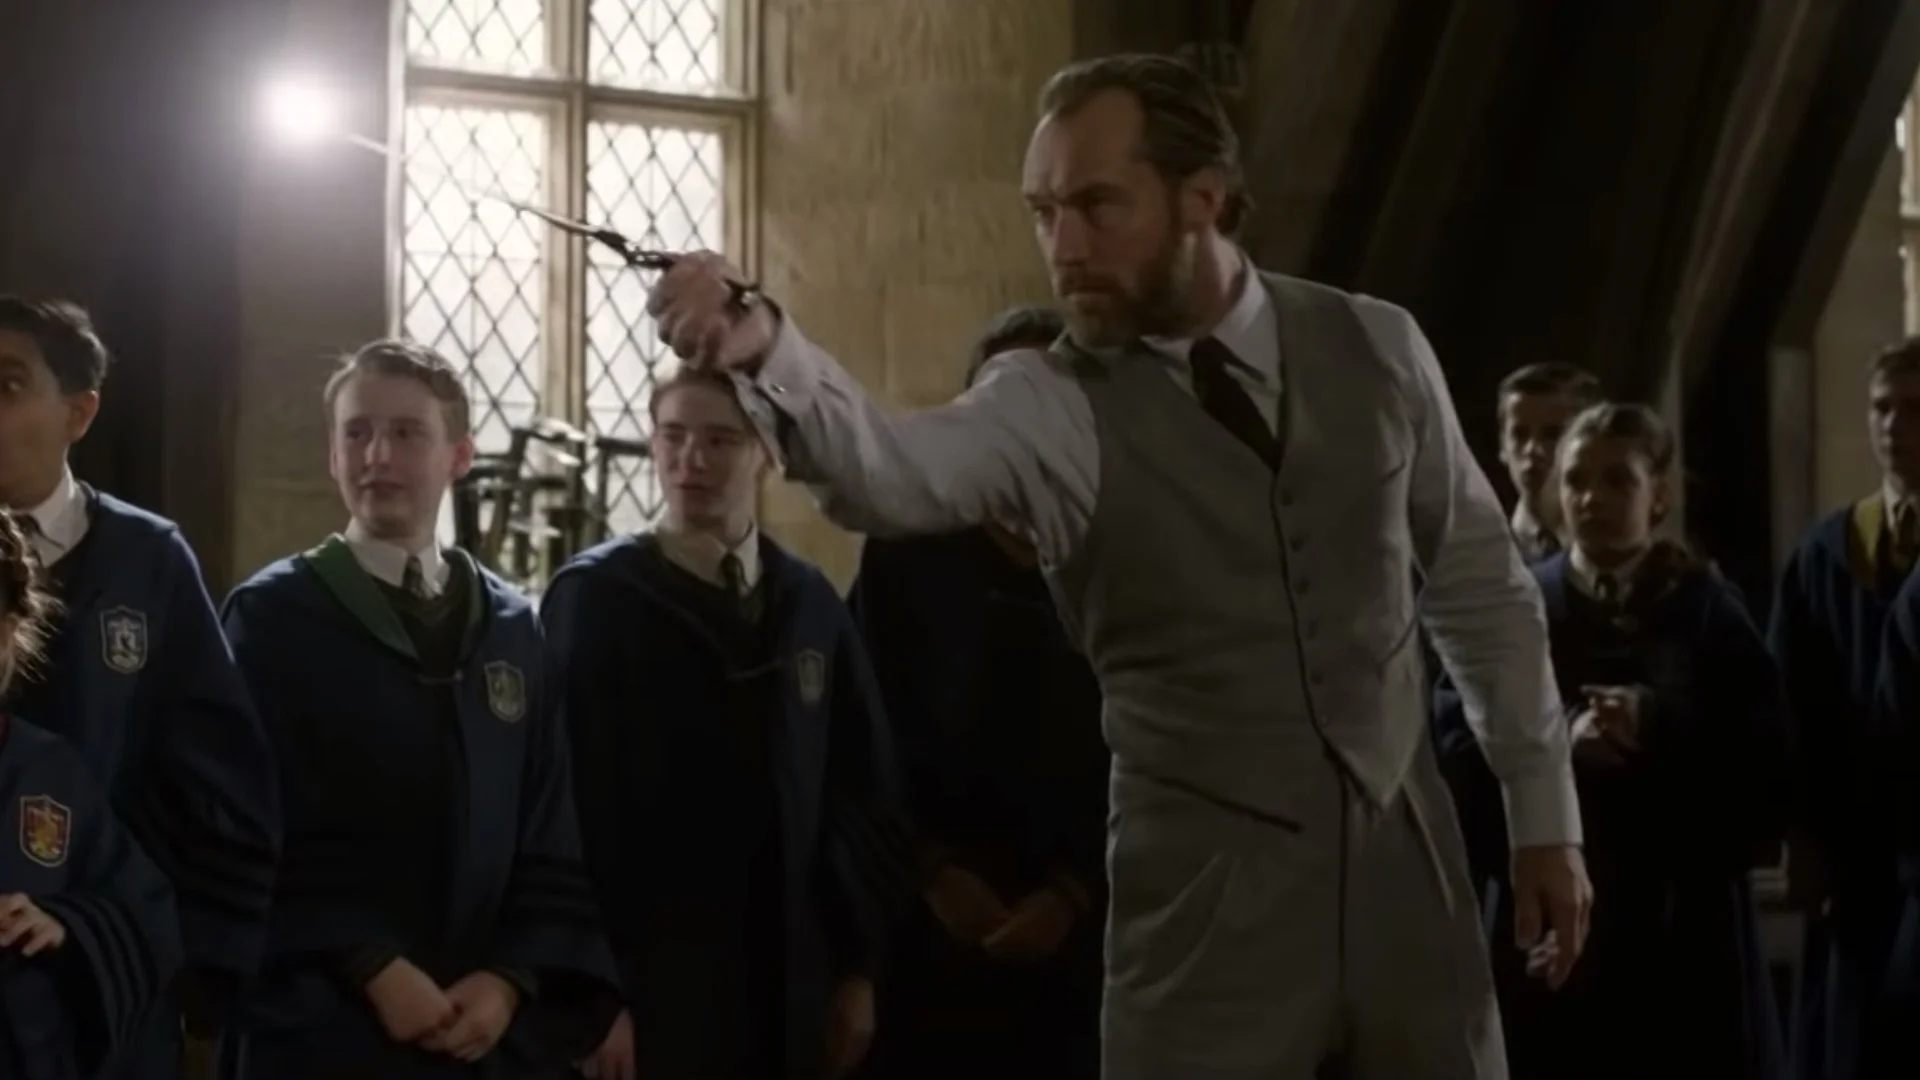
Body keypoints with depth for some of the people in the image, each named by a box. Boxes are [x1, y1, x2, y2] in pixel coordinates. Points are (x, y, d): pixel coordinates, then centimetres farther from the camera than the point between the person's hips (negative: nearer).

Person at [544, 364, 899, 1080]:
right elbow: (574, 809, -8)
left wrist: (858, 967, 9)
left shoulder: (809, 603, 8)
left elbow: (861, 798, 12)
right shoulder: (595, 597, -4)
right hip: (650, 988, -4)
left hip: (785, 989, 4)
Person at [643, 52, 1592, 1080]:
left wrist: (1543, 808, 12)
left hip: (1404, 859, 3)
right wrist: (765, 350, -49)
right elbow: (889, 470, -30)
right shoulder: (1049, 408, -9)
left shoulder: (1374, 346, 0)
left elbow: (1479, 580, 11)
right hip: (1207, 889, -2)